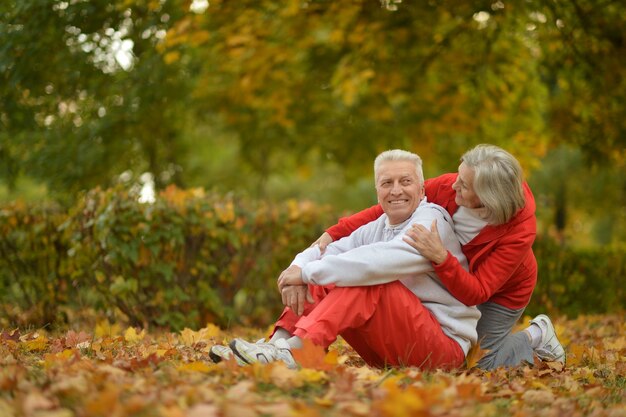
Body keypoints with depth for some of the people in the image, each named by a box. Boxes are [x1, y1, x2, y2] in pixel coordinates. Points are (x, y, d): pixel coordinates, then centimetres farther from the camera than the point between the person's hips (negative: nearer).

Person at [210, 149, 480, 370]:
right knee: (320, 281, 1)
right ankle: (278, 343, -20)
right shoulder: (377, 228, 13)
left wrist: (308, 272, -26)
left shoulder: (432, 220, -12)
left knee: (366, 279, -27)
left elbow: (381, 261, -29)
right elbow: (324, 251, 5)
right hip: (389, 352, 8)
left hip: (445, 344, -8)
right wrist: (298, 269, -20)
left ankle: (291, 352, -38)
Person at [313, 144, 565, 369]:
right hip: (455, 279, 5)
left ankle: (535, 338, 21)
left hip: (500, 294, -4)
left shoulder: (520, 231, -39)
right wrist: (334, 234, -26)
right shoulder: (447, 187, -30)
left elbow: (475, 293, -41)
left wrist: (440, 257, -56)